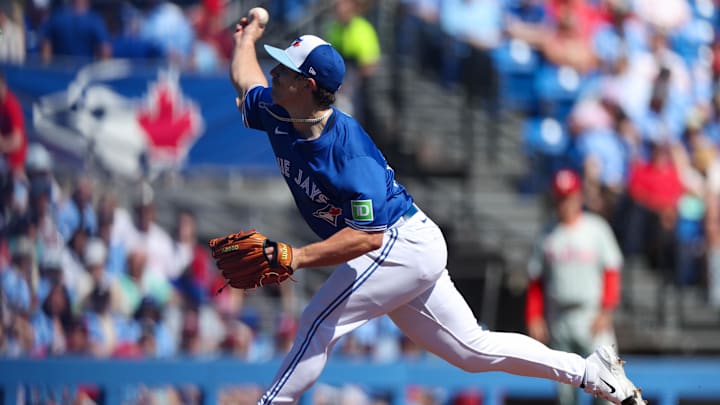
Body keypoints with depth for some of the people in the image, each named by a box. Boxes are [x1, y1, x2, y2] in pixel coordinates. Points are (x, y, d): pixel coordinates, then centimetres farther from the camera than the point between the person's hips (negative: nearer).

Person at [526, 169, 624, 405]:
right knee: (564, 386, 4)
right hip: (558, 321, 3)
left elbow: (611, 273, 0)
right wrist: (534, 318, 2)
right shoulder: (548, 236, 9)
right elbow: (536, 281, 12)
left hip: (592, 319, -3)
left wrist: (605, 312, -11)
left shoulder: (596, 229, 3)